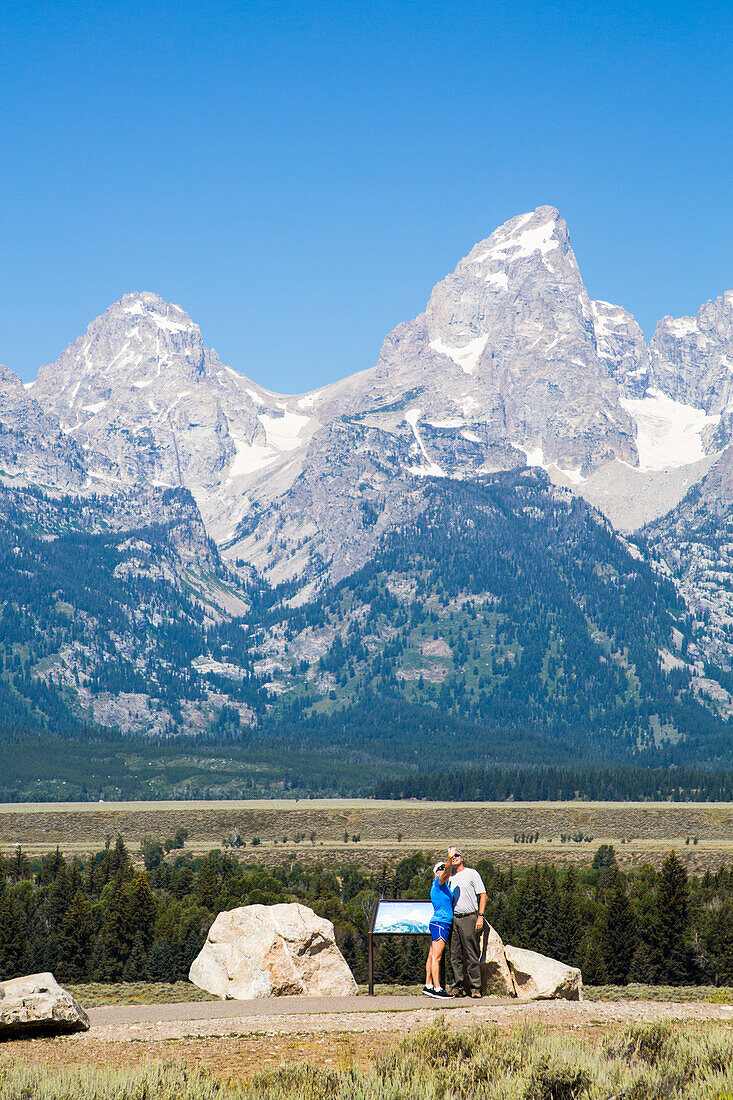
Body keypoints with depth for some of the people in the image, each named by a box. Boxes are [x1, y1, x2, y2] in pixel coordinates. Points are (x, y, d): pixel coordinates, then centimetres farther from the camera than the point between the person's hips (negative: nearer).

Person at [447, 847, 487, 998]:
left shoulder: (472, 873, 2)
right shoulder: (450, 878, 17)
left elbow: (483, 895, -1)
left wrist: (480, 916, -11)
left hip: (469, 918, -5)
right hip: (454, 919, 5)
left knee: (472, 955, -5)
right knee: (455, 956, 3)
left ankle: (475, 987, -2)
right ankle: (458, 987, 6)